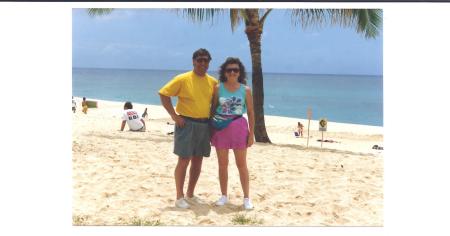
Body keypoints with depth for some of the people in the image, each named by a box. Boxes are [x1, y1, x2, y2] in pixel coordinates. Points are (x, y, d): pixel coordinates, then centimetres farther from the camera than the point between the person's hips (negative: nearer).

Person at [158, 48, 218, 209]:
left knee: (198, 161, 11)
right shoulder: (183, 79, -9)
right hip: (187, 124, -5)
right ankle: (179, 197, 7)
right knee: (184, 160, -4)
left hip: (204, 125, 5)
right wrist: (174, 115, -13)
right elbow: (163, 94, -9)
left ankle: (190, 194, 24)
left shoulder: (213, 82, 5)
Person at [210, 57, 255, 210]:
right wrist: (210, 129, 1)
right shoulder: (218, 88, 1)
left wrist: (251, 133, -2)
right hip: (220, 128, 1)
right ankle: (224, 195, 21)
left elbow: (251, 113, 2)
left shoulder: (245, 90, -1)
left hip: (238, 128, -1)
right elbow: (213, 109, 5)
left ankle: (246, 197, 11)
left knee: (241, 164, 3)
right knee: (222, 164, 8)